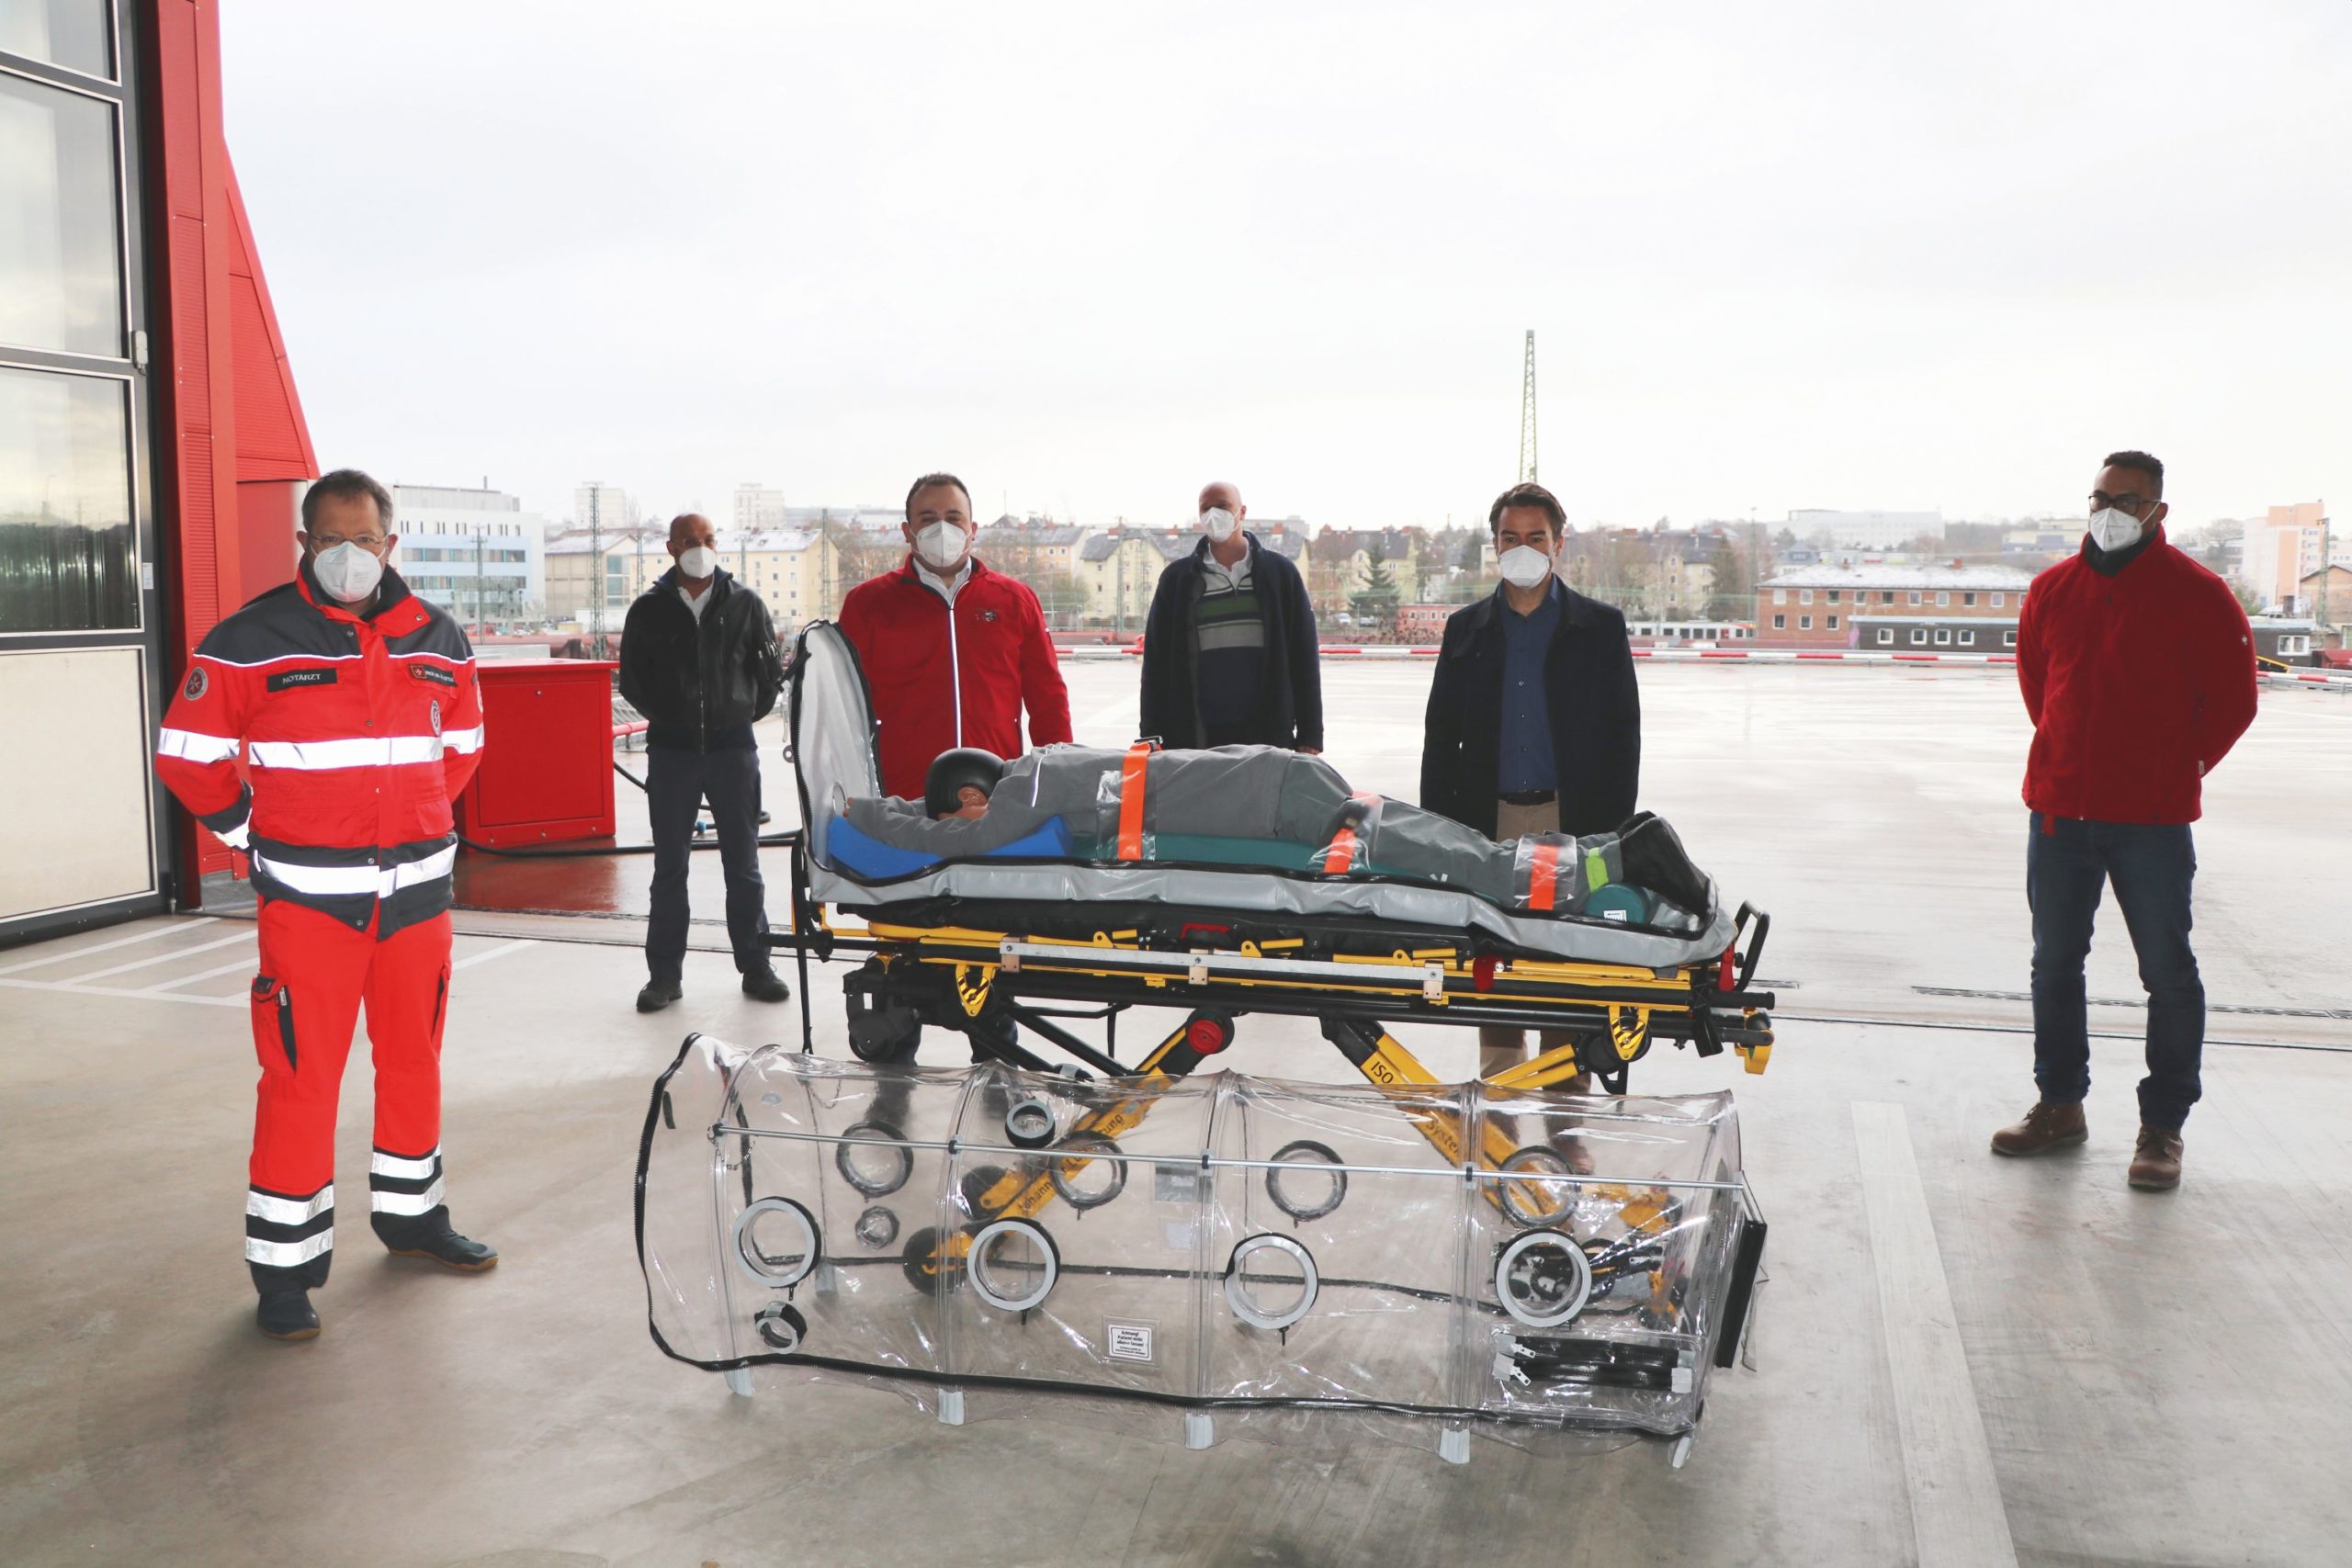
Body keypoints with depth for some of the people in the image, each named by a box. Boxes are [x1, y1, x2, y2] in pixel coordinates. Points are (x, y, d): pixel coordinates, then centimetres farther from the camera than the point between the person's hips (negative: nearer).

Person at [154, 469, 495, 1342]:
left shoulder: (437, 641, 6)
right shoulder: (251, 642, -7)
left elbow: (462, 747, 21)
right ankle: (285, 1268, 8)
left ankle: (411, 1214, 34)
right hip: (308, 899, -4)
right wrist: (254, 833, 1)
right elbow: (186, 756, -1)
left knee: (413, 1059, 15)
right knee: (301, 1076, -4)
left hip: (418, 887, 5)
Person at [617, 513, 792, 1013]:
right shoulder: (650, 609, 3)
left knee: (743, 864, 5)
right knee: (669, 867, 5)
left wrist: (748, 713, 7)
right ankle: (665, 975, 12)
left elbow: (770, 667, 10)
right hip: (671, 751, 0)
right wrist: (666, 717, 7)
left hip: (732, 748, 0)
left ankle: (756, 967, 14)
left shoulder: (744, 604, 3)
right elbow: (632, 679, 10)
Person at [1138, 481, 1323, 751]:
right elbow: (1156, 662, 8)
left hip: (1268, 735, 0)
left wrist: (1310, 735, 0)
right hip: (1197, 739, 0)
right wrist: (1152, 738, 1)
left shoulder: (1279, 571, 7)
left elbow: (1304, 657, 5)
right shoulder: (1178, 577, 9)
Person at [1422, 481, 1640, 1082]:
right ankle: (1500, 1079, 16)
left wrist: (1613, 828, -6)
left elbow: (1623, 732, 3)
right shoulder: (1466, 628, 11)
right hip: (1489, 820, 2)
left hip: (1571, 821, -2)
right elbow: (1440, 734, 11)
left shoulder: (1600, 627, 6)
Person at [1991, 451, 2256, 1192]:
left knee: (2168, 973, 1)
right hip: (2058, 809, 4)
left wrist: (2178, 769, 1)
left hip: (2152, 819, -4)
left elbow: (2232, 699, -1)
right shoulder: (2053, 589, 6)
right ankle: (2060, 1104, 26)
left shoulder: (2198, 594, -6)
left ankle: (2162, 1127, 11)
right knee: (2054, 963, 12)